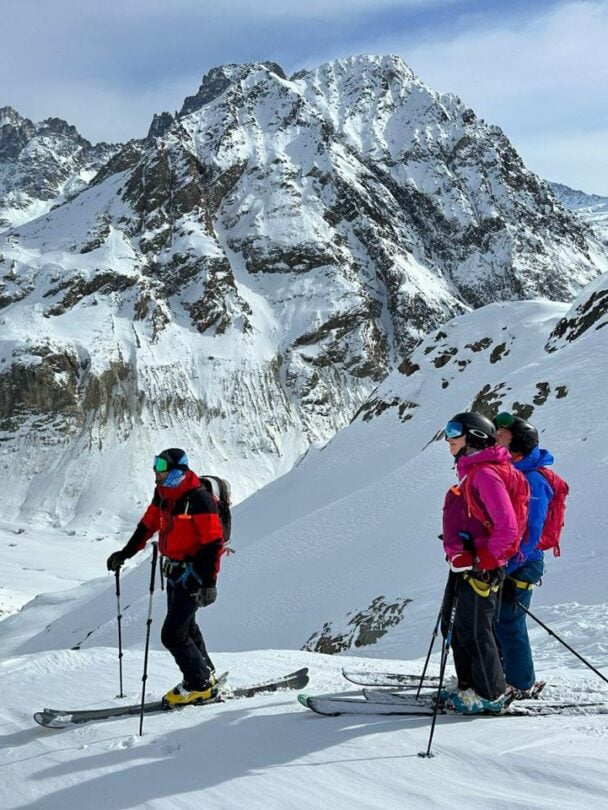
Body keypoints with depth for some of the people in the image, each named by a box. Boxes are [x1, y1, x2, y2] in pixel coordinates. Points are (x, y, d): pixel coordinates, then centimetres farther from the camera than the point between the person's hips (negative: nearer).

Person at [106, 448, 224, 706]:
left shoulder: (198, 498, -22)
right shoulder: (163, 494, 2)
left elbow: (213, 542, -23)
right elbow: (148, 525, 16)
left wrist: (209, 582, -26)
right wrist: (126, 553, 14)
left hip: (193, 574, -9)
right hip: (174, 571, 9)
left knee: (172, 633, -8)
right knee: (185, 626, 21)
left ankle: (199, 685, 8)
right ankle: (205, 674, 38)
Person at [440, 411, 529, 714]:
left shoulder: (486, 474, -18)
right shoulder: (472, 472, 14)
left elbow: (507, 528, -22)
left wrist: (481, 560, -20)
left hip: (481, 569, -10)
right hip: (466, 566, 10)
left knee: (474, 631, -3)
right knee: (461, 629, 16)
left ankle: (491, 695, 8)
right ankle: (468, 686, 28)